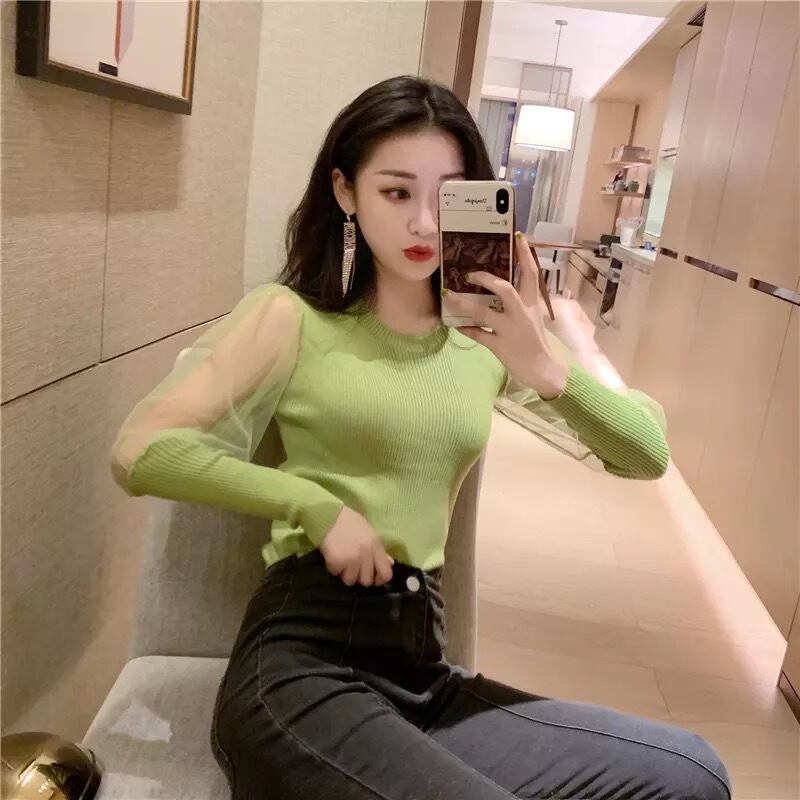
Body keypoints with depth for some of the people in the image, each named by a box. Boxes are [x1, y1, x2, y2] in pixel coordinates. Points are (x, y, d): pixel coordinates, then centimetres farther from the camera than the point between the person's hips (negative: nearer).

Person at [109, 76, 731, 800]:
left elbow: (647, 457, 3)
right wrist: (318, 506, -15)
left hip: (424, 672, 5)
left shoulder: (488, 334, 9)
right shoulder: (292, 317, -1)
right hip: (302, 665, -4)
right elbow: (140, 452, -9)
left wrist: (550, 370, -16)